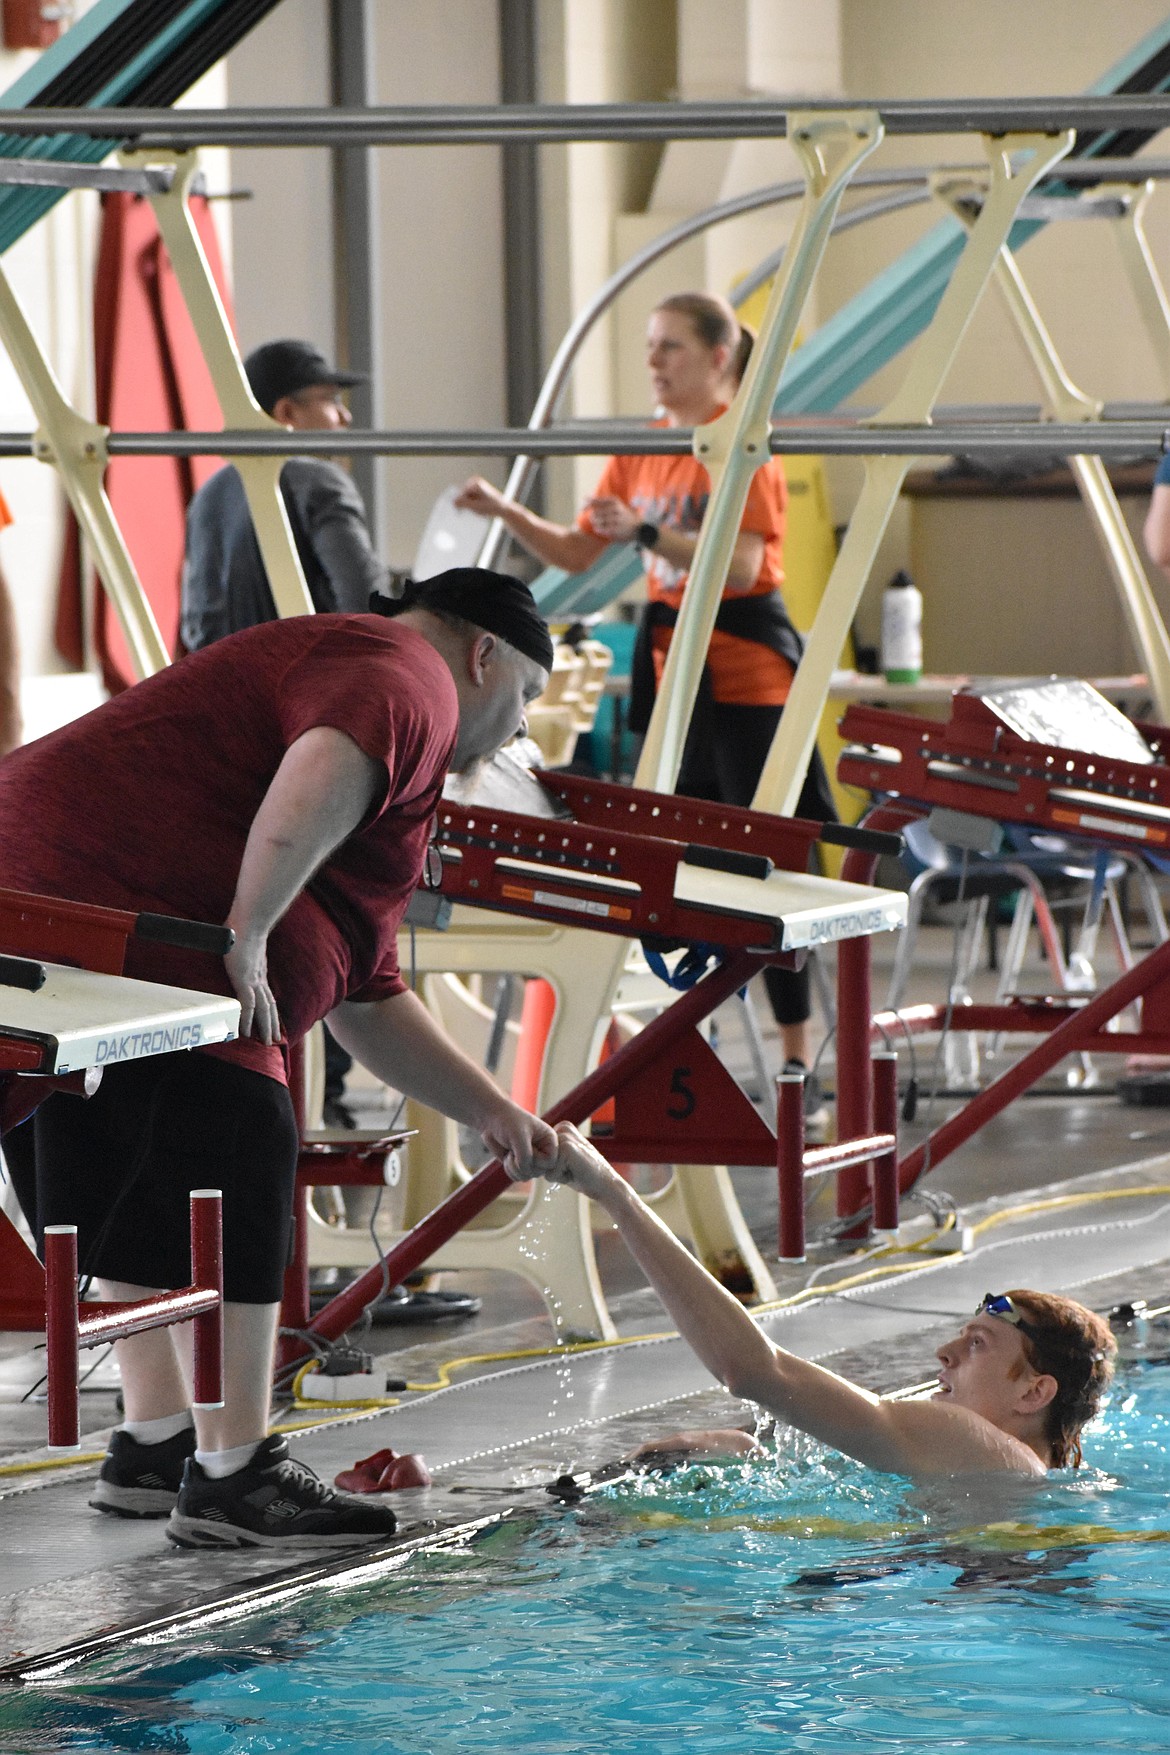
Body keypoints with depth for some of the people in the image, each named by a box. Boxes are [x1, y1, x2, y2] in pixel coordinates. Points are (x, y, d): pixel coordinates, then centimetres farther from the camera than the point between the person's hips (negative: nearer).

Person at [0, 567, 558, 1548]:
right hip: (109, 906, -11)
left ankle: (154, 1447, 27)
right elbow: (321, 776, -27)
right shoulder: (407, 676, 0)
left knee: (136, 1192, 19)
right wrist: (247, 936, -21)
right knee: (236, 1158, -8)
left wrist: (490, 1111, 32)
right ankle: (233, 1475, -7)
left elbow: (365, 998, 34)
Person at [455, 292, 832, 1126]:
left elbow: (740, 564, -19)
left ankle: (802, 1070, -1)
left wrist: (645, 531, -28)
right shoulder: (643, 448, 11)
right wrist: (506, 512, -1)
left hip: (746, 673, -7)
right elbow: (576, 552, 14)